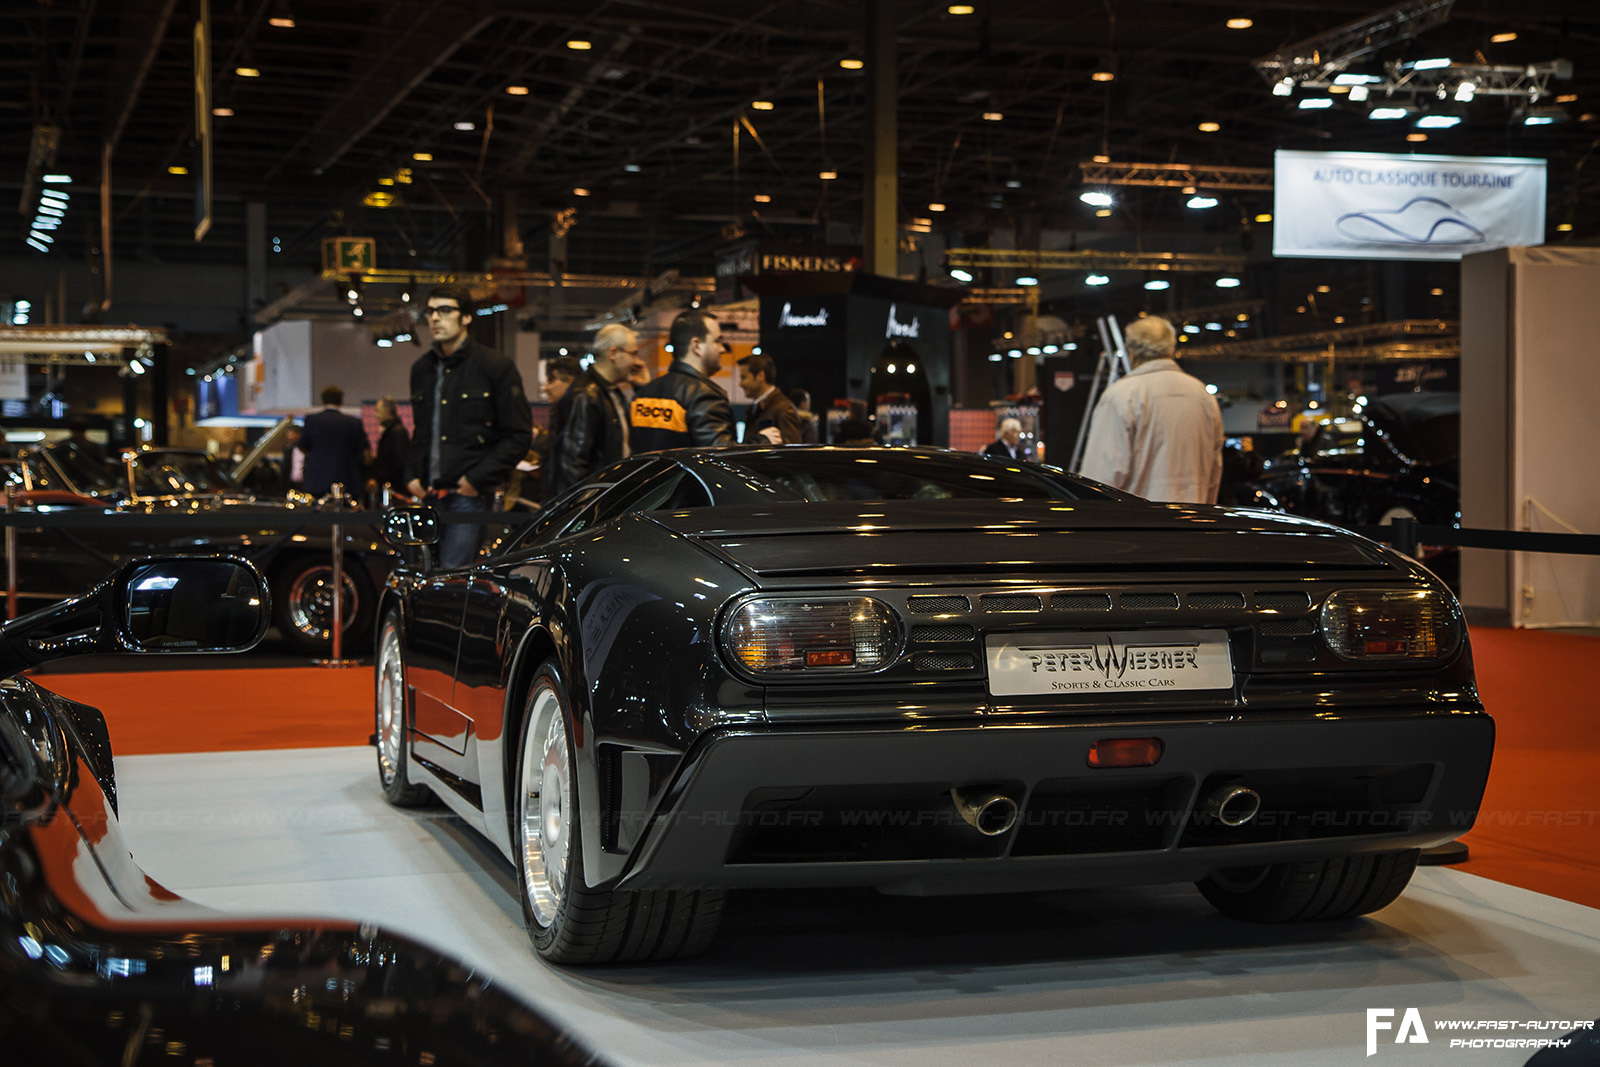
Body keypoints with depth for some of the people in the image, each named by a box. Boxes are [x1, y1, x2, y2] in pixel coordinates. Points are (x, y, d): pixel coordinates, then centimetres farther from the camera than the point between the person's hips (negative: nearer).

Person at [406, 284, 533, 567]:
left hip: (470, 494, -6)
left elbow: (519, 435, -3)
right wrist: (412, 475, 11)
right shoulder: (422, 368, 17)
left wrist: (479, 479, -11)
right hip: (428, 495, 6)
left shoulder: (495, 366, -2)